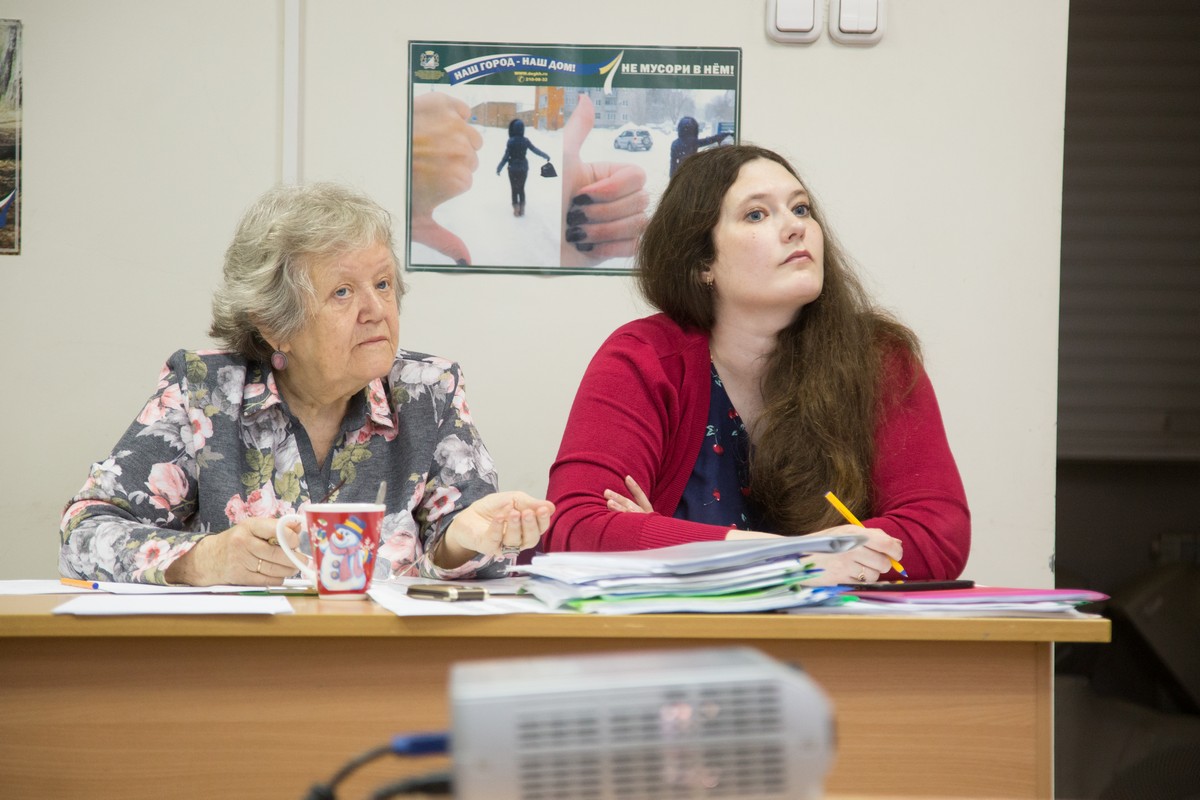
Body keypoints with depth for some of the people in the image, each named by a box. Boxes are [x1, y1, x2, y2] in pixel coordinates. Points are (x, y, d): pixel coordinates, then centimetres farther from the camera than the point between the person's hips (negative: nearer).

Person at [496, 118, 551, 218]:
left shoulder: (511, 141, -17)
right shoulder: (525, 140, -7)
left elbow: (506, 156, -16)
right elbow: (535, 150, 4)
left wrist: (499, 168, -8)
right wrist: (545, 156, 20)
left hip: (513, 168, -3)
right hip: (523, 168, 3)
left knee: (514, 189, 8)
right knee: (521, 189, 15)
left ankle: (516, 210, 6)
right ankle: (522, 209, 15)